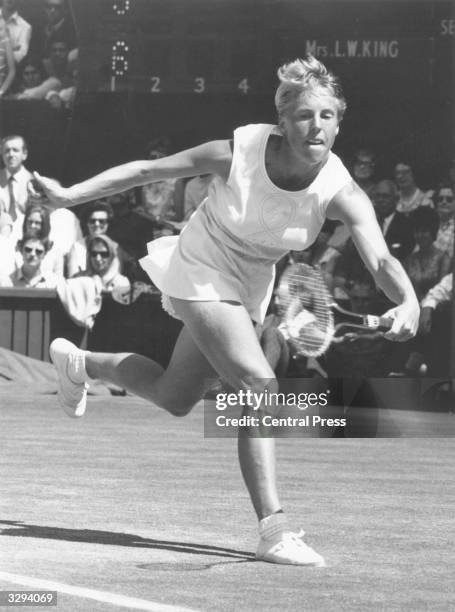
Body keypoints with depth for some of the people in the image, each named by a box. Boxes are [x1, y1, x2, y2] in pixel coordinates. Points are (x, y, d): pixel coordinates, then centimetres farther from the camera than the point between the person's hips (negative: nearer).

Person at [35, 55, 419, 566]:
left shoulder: (342, 193, -23)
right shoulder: (236, 153, -27)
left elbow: (381, 260, -36)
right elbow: (147, 170, -15)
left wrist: (408, 302, -57)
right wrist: (70, 195, -15)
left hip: (249, 292, 5)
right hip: (201, 273, -5)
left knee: (174, 398, 21)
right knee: (262, 389, -24)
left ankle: (80, 362, 49)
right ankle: (273, 530, -23)